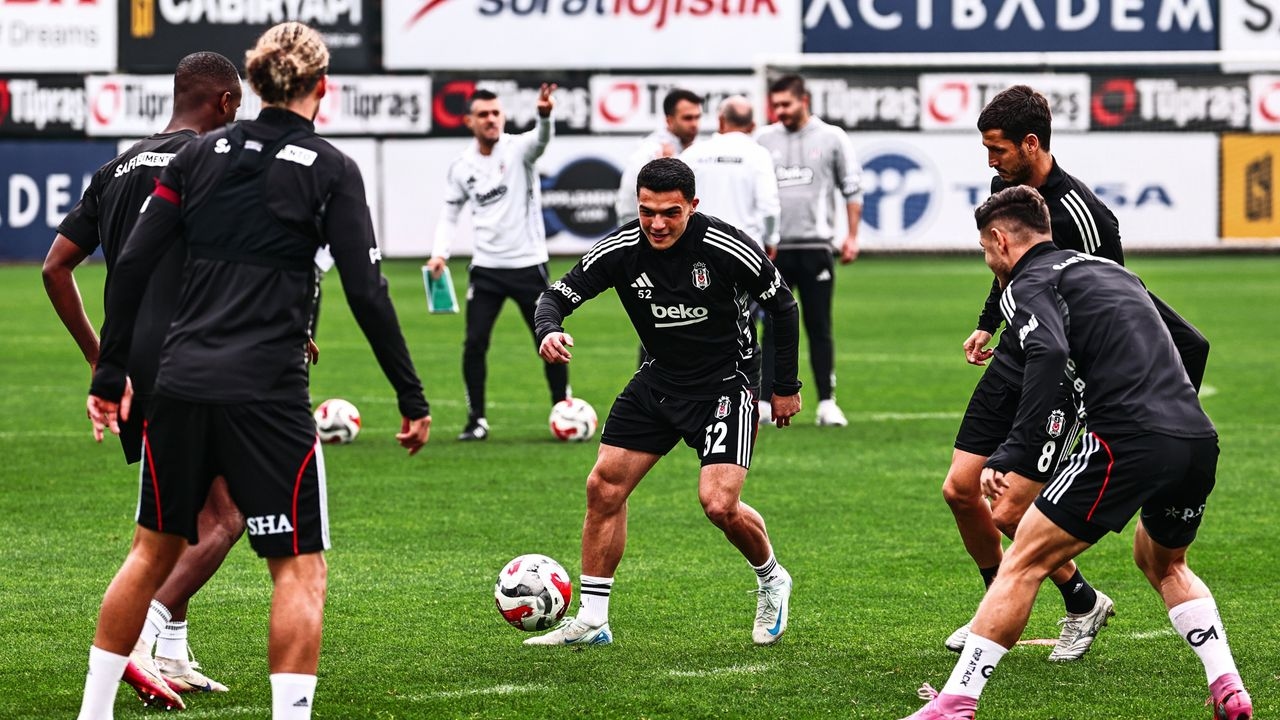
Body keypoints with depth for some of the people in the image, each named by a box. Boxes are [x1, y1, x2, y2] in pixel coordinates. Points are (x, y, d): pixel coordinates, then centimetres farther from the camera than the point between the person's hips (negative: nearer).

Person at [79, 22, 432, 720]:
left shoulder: (201, 153, 9)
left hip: (181, 384, 5)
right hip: (267, 394, -5)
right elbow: (367, 295, -6)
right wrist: (412, 399, 1)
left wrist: (109, 377, 11)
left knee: (153, 549, 18)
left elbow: (131, 264, 5)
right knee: (300, 567, 3)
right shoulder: (331, 171, -2)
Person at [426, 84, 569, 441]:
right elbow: (450, 213, 13)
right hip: (486, 268, 2)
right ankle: (476, 419, 8)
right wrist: (439, 253, -3)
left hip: (529, 264, -2)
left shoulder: (517, 149, -7)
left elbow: (541, 139, -30)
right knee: (474, 344, -3)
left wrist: (545, 115, -53)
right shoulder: (462, 167, 3)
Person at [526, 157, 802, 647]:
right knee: (604, 486, -1)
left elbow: (782, 306, -7)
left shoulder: (727, 248, -22)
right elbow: (559, 294, -9)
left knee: (719, 504, -19)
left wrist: (786, 386, 0)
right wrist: (549, 331, -33)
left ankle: (771, 581, 13)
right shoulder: (621, 249, -14)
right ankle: (591, 620, 9)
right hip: (660, 378, 5)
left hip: (726, 381, -5)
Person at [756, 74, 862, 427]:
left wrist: (852, 236, 1)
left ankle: (827, 402, 7)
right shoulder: (764, 139, 8)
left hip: (815, 247, -1)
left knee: (819, 328, 2)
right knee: (773, 328, -1)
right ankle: (765, 401, 0)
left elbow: (852, 189, 6)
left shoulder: (832, 138, 3)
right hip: (773, 248, 1)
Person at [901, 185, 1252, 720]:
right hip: (1198, 440, 8)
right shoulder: (1108, 270, 28)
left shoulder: (1028, 284, 4)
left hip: (1129, 443, -7)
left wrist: (1010, 455, -19)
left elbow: (1048, 356, -18)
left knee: (1023, 564, 0)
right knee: (1163, 564, 32)